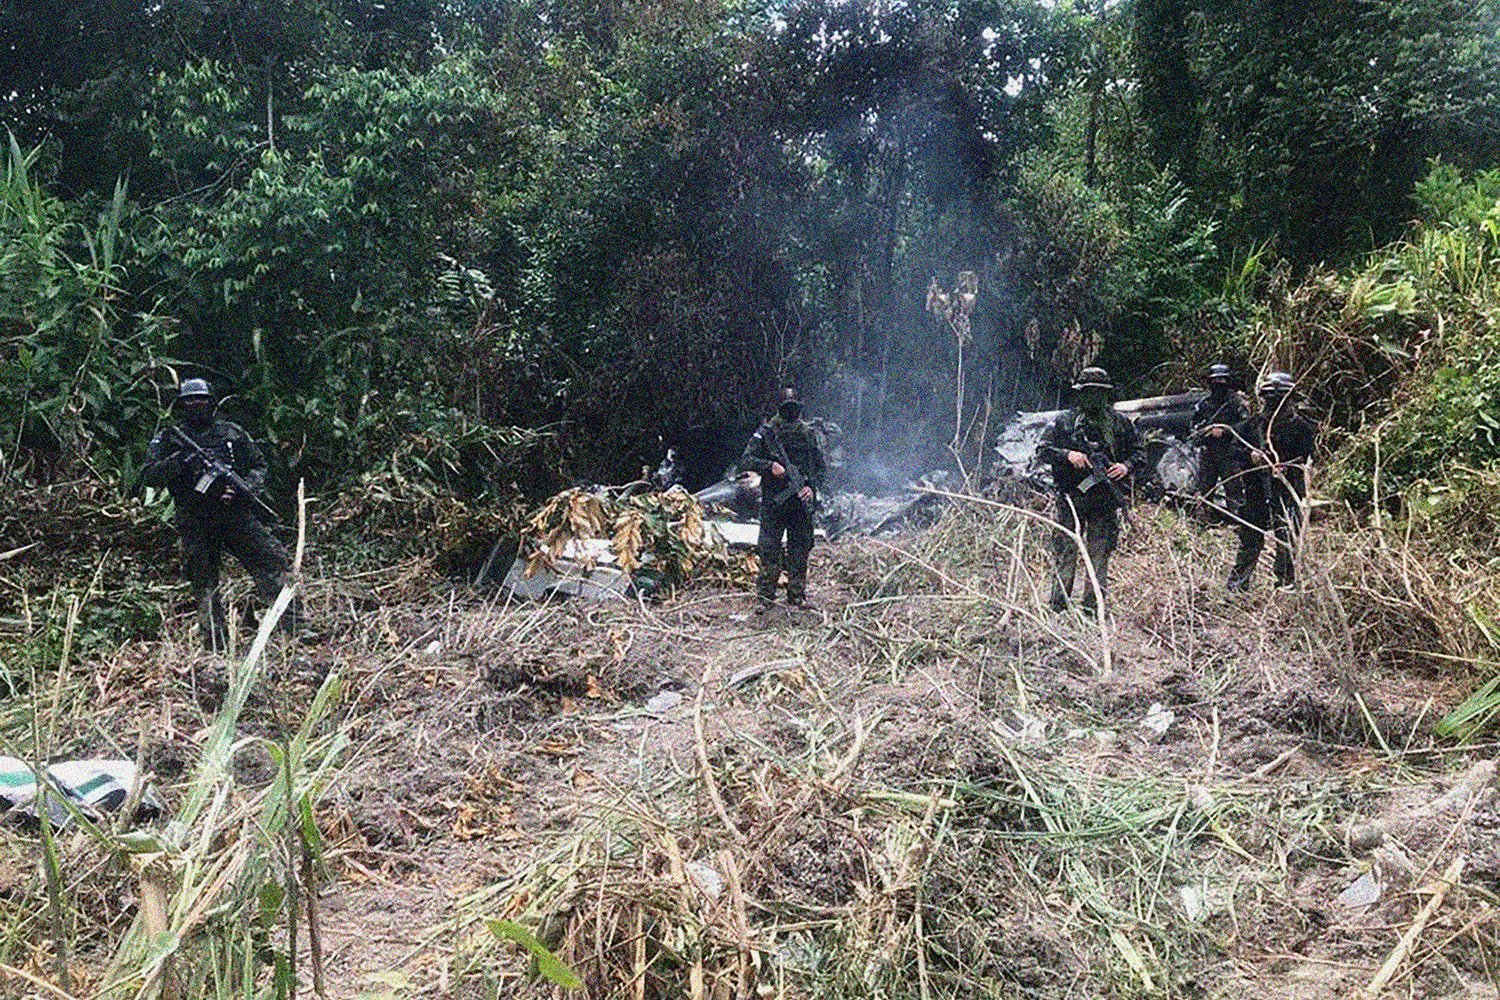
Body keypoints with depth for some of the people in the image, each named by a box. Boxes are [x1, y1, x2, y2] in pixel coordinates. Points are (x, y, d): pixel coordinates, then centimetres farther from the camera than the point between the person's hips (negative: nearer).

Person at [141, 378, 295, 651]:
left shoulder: (231, 432, 12)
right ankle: (217, 647, 5)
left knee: (273, 562, -10)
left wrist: (247, 488, -3)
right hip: (196, 524, -1)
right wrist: (179, 461, -17)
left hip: (236, 514, 1)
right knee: (205, 586, 1)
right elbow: (149, 476, -1)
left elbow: (258, 465, 17)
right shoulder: (168, 438, 8)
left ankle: (294, 626, -4)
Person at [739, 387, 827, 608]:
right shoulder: (766, 432, 0)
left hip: (801, 501, 2)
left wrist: (812, 487, -7)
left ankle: (797, 597, 16)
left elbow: (822, 467, 9)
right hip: (773, 501, -2)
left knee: (800, 550, 7)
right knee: (769, 549, -5)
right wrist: (770, 466, -19)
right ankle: (765, 598, 2)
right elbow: (745, 461, -4)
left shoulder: (809, 434, 7)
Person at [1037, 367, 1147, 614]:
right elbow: (1043, 449, 0)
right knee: (1065, 554, -2)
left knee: (1099, 556, 4)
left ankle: (1092, 609, 11)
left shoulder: (1120, 422, 10)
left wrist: (1126, 466, -9)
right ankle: (1058, 609, 4)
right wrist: (1068, 455, -17)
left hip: (1106, 502, 2)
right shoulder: (1064, 421, 5)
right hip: (1071, 499, -2)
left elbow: (1140, 454, 13)